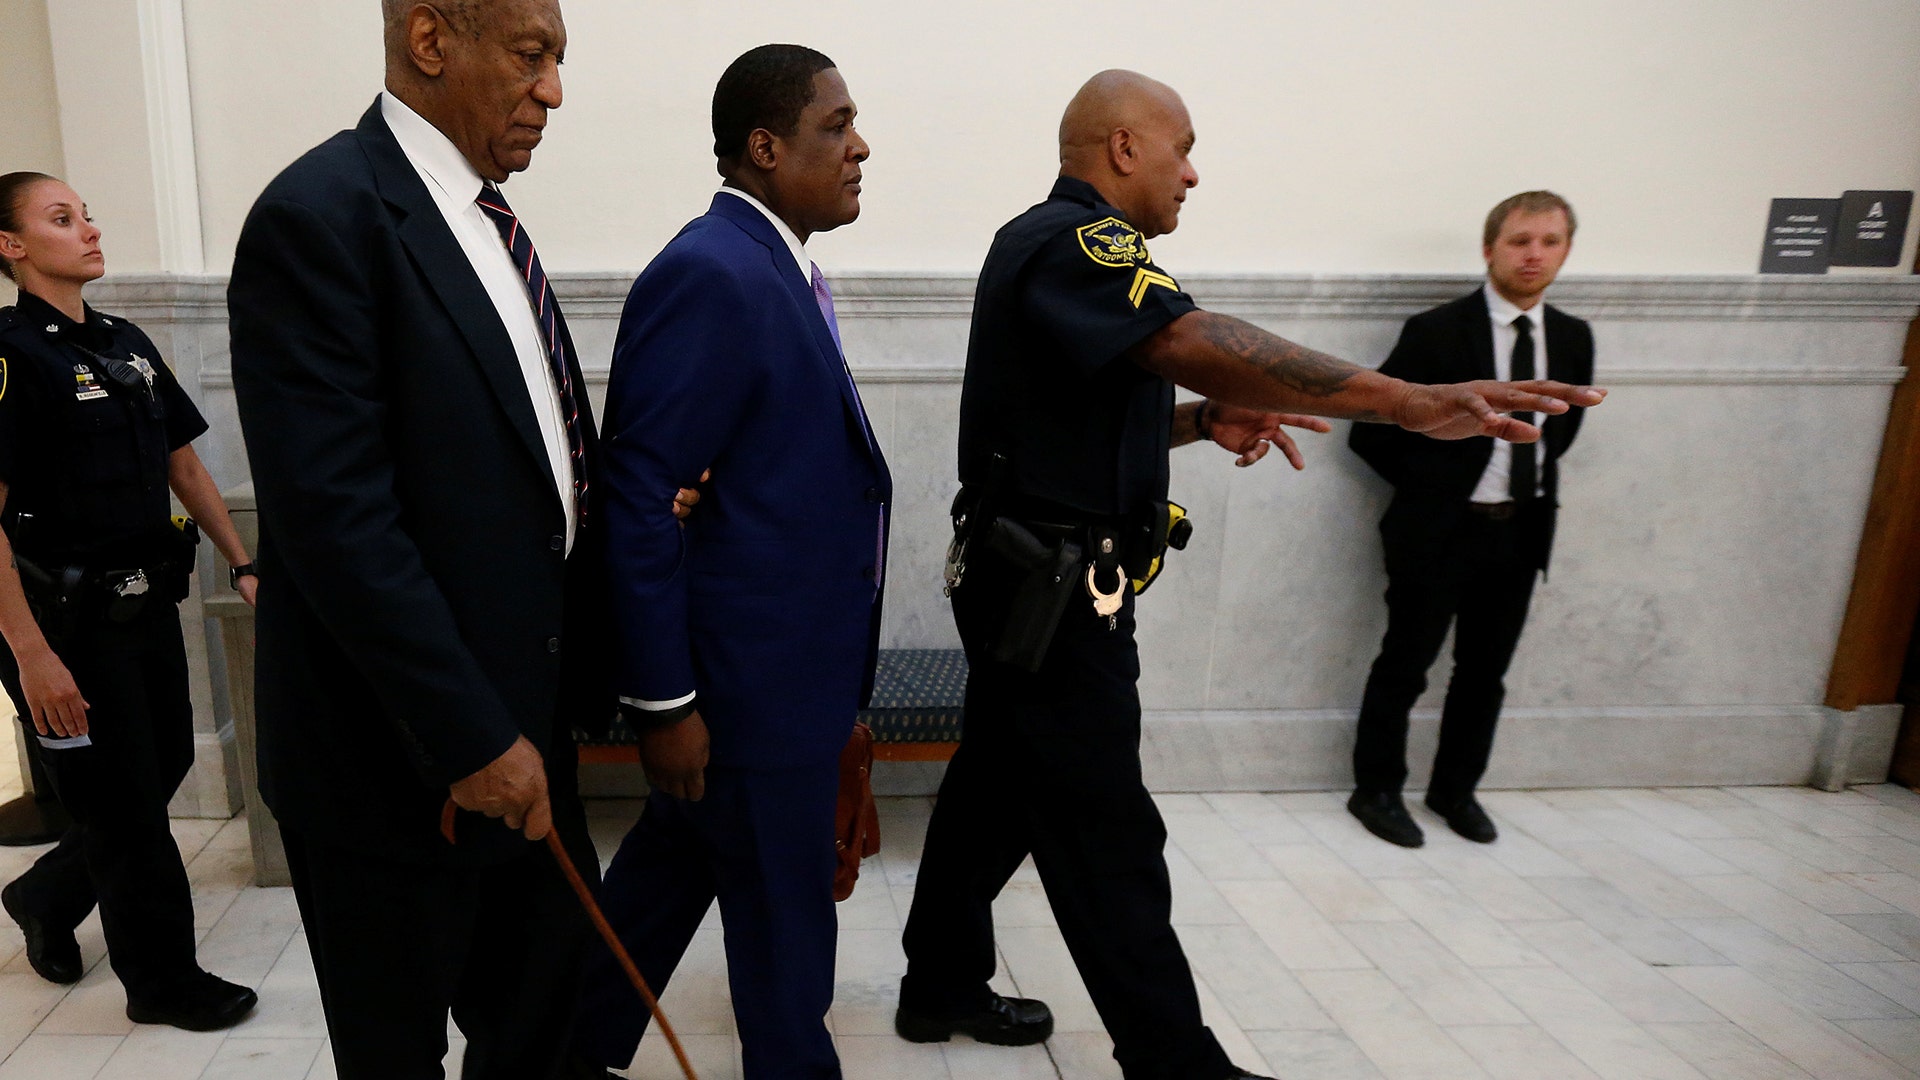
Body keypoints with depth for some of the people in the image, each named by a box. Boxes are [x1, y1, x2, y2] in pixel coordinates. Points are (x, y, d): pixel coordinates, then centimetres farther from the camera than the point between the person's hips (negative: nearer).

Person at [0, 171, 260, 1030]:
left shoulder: (127, 343, 9)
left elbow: (184, 465, 15)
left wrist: (244, 565, 10)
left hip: (147, 606, 7)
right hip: (69, 626, -7)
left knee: (165, 768, 17)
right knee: (125, 805, 5)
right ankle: (163, 982, 23)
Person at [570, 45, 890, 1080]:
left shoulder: (777, 268, 11)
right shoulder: (708, 274, -19)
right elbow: (639, 499, -21)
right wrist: (662, 700, -19)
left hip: (777, 664, 10)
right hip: (747, 679, -10)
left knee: (676, 861, 23)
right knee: (782, 914, 9)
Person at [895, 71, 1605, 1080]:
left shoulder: (1053, 244, 18)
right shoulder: (1072, 240, -16)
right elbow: (1198, 341, -35)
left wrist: (1202, 420, 3)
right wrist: (1414, 404, -42)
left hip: (1032, 581, 11)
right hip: (1053, 590, -11)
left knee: (997, 785, 18)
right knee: (1105, 834, -2)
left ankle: (943, 987, 33)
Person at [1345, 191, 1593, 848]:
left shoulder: (1572, 339, 4)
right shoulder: (1437, 332, -12)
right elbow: (1370, 431, -9)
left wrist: (1532, 475, 9)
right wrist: (1428, 487, -3)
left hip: (1521, 531, 5)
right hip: (1439, 529, -5)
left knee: (1485, 672, 14)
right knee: (1404, 668, 5)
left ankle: (1455, 790, 31)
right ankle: (1376, 791, 20)